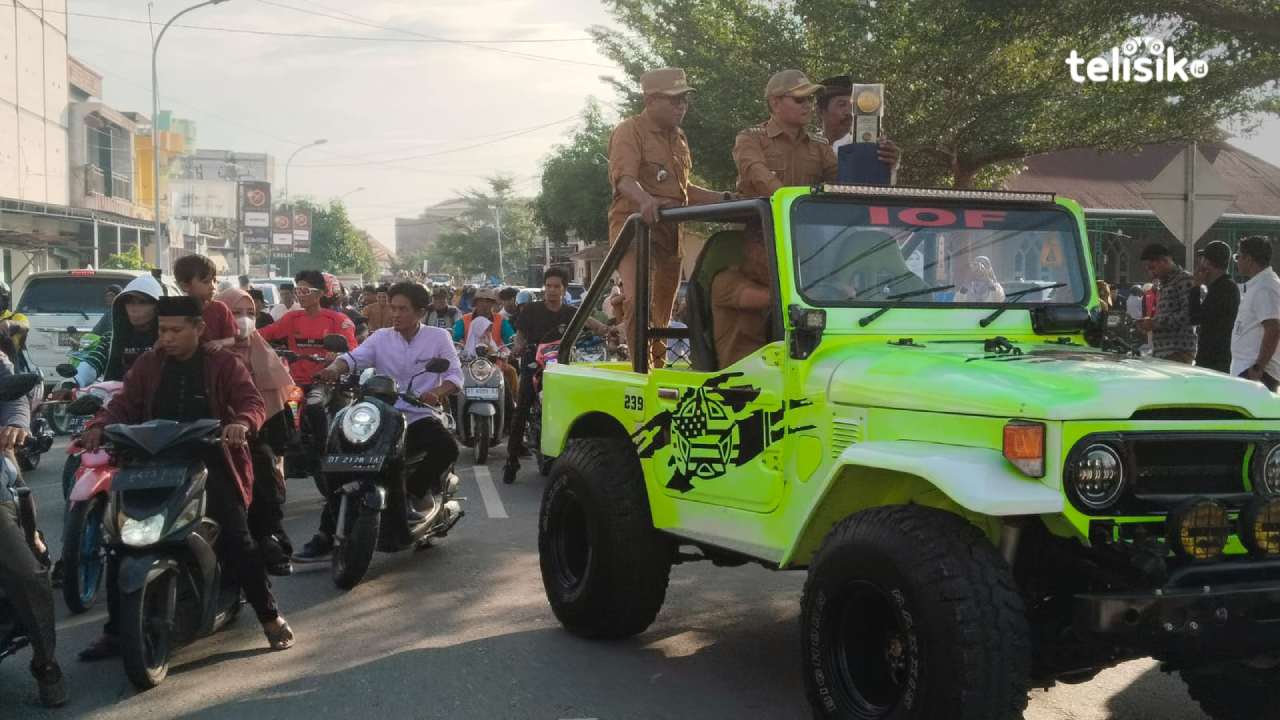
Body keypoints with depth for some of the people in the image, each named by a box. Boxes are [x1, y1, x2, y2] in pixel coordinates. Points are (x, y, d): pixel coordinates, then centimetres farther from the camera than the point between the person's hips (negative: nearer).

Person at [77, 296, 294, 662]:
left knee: (236, 542, -11)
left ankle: (270, 617, 4)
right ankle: (116, 630, 10)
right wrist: (99, 425, -14)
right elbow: (124, 404, 7)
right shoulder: (149, 364, 10)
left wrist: (242, 422, -34)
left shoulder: (224, 364, 0)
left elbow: (252, 401, -11)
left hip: (210, 464, -4)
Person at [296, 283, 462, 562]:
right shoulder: (381, 337, 8)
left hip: (420, 415, -2)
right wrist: (335, 368, -30)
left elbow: (455, 374, -2)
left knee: (446, 448, -32)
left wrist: (438, 393, -24)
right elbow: (354, 358, -7)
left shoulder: (439, 337, 3)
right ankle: (325, 536, -7)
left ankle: (413, 494, -6)